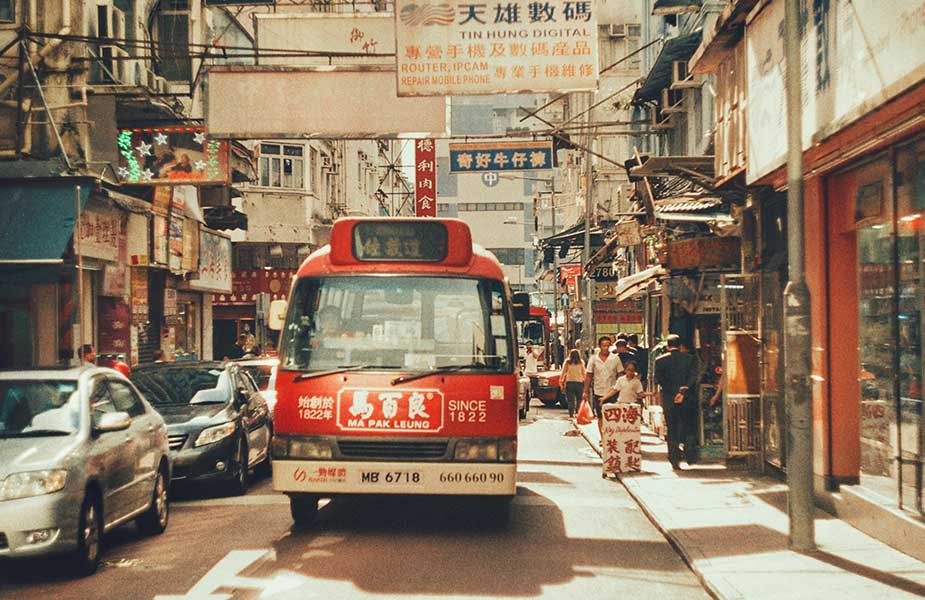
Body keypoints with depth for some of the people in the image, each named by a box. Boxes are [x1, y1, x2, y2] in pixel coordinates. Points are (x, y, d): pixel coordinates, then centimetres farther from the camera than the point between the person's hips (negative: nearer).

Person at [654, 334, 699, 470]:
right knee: (689, 428, 14)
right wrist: (683, 392, -12)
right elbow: (693, 376, -8)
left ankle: (674, 460, 1)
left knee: (672, 430, 5)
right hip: (687, 400, 1)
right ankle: (691, 456, 6)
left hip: (669, 400, 0)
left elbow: (659, 379, -8)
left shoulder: (660, 360, -2)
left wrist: (673, 391, -6)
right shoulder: (689, 358, 0)